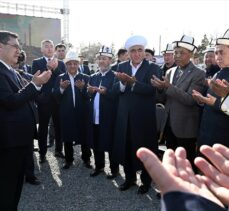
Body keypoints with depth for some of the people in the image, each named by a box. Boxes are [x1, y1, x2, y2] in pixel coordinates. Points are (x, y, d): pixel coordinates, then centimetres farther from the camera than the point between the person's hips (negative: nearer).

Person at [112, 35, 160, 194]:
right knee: (126, 148, 12)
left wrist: (133, 82, -33)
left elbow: (151, 89, -20)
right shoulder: (122, 67, 7)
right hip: (125, 116, 4)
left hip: (144, 117, -4)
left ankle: (146, 181, 26)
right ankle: (129, 178, 32)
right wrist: (122, 83, -24)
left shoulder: (152, 68, -5)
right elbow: (115, 89, -2)